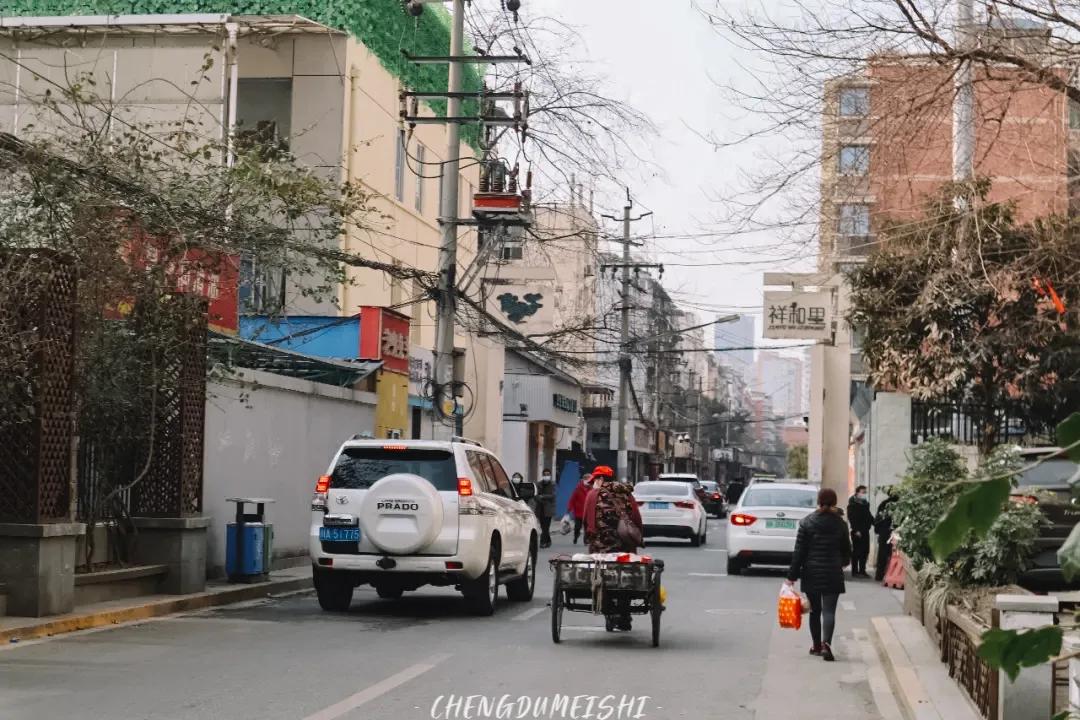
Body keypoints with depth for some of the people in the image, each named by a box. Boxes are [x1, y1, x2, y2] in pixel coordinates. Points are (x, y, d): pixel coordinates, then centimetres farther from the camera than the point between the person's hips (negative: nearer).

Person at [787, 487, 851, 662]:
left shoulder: (807, 522, -6)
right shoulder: (840, 523, -1)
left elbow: (799, 551, -7)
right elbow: (846, 549, 10)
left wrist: (792, 575, -2)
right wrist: (843, 562, 32)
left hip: (811, 572, 0)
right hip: (833, 574, 0)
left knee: (815, 610, 14)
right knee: (829, 611, -4)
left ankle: (816, 645, 20)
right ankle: (826, 643, -22)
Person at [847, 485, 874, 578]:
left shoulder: (865, 503, 16)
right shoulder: (852, 504, -7)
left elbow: (869, 516, 23)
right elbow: (851, 518, -14)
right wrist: (856, 530, -20)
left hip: (865, 531, 7)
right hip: (857, 532, -7)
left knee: (865, 552, 8)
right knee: (856, 552, -3)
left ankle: (862, 571, 15)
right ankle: (855, 571, 1)